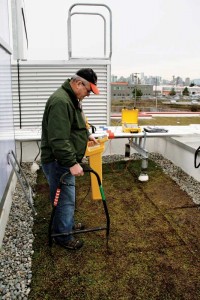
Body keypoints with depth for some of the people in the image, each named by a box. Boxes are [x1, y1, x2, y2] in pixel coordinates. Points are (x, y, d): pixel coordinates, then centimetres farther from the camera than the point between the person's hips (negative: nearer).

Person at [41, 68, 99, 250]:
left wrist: (87, 135, 25)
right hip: (58, 162, -10)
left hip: (66, 160, 11)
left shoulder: (72, 98, 11)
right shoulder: (61, 101, -25)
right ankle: (63, 237, 19)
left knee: (67, 197, 24)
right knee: (65, 199, 2)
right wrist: (72, 163, -29)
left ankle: (68, 223, 43)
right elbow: (58, 139, -31)